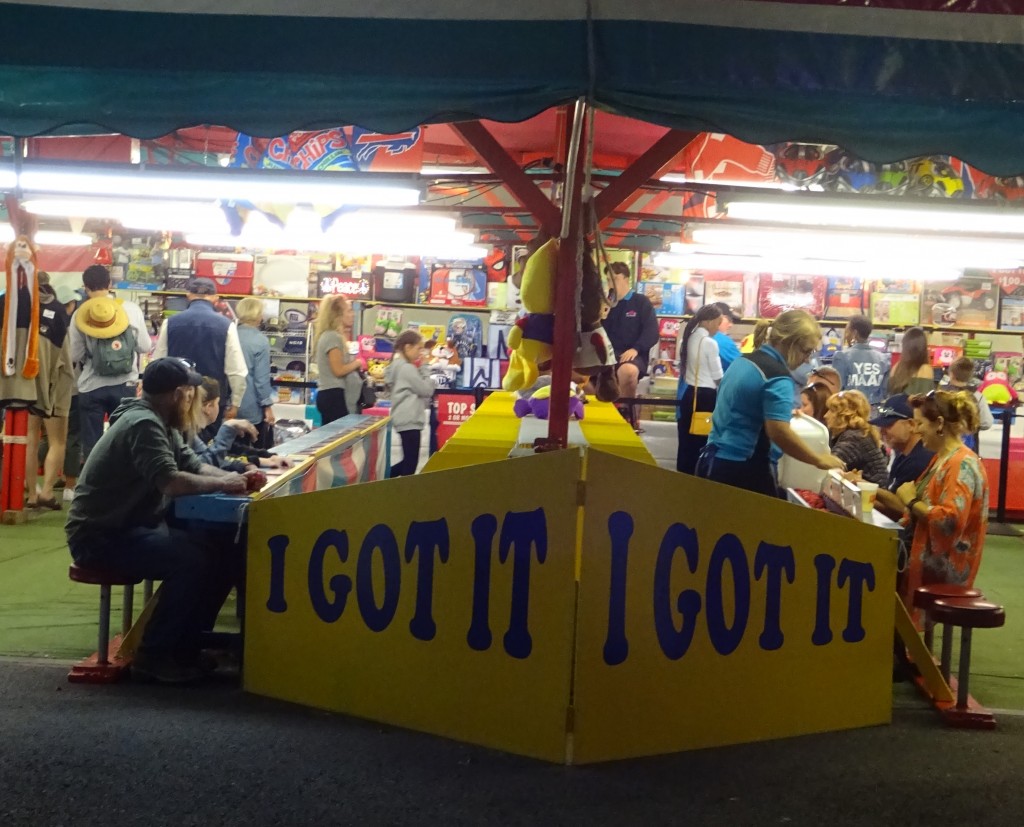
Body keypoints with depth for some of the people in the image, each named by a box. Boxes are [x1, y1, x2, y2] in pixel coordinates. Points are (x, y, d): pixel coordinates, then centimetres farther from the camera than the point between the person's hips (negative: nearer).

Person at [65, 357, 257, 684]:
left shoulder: (160, 424, 12)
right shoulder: (143, 424, -20)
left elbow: (193, 465, 14)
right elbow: (171, 482, -32)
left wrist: (233, 477, -4)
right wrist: (223, 483, -18)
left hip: (132, 526, 10)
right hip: (101, 537, -10)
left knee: (223, 551, -2)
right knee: (193, 560, -28)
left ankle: (184, 643, 8)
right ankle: (152, 656, -12)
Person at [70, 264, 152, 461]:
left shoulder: (80, 315, -6)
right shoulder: (132, 309, -2)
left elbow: (75, 355, -4)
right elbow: (145, 347, 4)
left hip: (91, 387, -1)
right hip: (125, 385, 1)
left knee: (91, 445, 6)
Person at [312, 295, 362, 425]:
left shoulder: (332, 336, 18)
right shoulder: (333, 337, -14)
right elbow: (339, 370, -18)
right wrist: (357, 363, -4)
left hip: (330, 394, 11)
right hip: (334, 395, -11)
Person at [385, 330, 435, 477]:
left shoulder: (397, 365, 15)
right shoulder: (407, 368, -15)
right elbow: (426, 390, -11)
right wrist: (424, 369, -2)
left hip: (405, 419, 10)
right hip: (409, 420, -10)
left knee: (408, 461, 15)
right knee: (410, 462, -7)